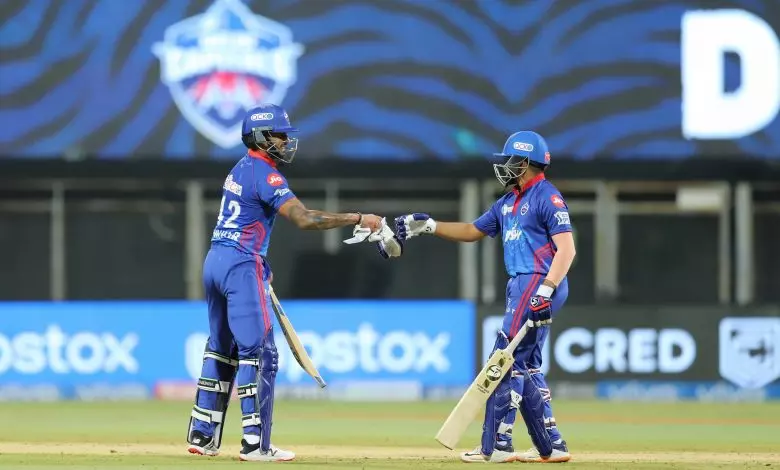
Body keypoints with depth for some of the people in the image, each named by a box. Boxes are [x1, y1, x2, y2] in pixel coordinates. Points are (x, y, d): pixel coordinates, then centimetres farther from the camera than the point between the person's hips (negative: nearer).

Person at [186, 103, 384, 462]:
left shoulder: (241, 169, 16)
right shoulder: (265, 175, -14)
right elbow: (304, 219, -25)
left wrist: (258, 268, 17)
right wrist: (357, 219, -23)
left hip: (214, 260, 10)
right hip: (241, 266, -10)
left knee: (221, 349, 16)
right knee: (259, 354, -7)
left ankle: (202, 434, 17)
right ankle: (255, 444, -10)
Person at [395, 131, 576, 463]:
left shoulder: (547, 197, -10)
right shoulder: (508, 202, 18)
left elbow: (566, 249, -17)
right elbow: (472, 231, 27)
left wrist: (546, 289, -27)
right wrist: (429, 226, 16)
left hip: (539, 284, -10)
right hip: (521, 286, 10)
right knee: (526, 367, 10)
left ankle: (496, 445, -12)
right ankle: (551, 446, 11)